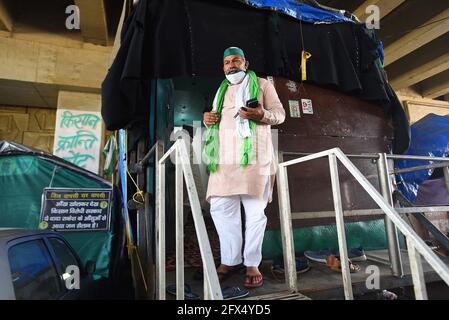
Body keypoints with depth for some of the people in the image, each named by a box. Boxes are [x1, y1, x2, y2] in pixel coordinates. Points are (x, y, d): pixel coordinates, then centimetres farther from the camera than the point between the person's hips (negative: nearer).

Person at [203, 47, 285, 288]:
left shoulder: (262, 85, 13)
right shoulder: (221, 90, 26)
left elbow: (280, 113, 4)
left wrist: (261, 115, -17)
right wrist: (207, 119, 6)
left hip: (253, 156, -4)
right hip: (224, 158, 5)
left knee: (255, 210, -3)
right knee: (221, 208, 1)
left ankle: (252, 264, 8)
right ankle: (229, 260, 14)